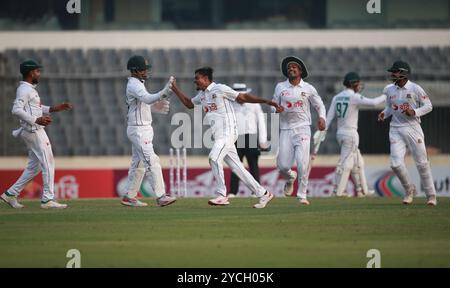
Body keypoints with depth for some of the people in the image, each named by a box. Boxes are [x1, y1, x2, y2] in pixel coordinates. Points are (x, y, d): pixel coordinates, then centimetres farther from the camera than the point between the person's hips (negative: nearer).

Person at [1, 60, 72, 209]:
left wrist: (54, 108, 17)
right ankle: (47, 199, -8)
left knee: (34, 166, 13)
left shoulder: (30, 89, 19)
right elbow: (16, 110, -23)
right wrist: (36, 120, -29)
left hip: (36, 130, 10)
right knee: (47, 163, -8)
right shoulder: (24, 89, -12)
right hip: (33, 130, -10)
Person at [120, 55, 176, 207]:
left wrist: (155, 106, 5)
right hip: (139, 130, -11)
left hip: (143, 129, 11)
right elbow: (148, 99, -32)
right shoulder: (134, 85, -16)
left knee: (137, 163, 14)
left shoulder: (137, 84, 16)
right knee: (152, 162, -14)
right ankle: (161, 196, -17)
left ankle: (129, 196, 18)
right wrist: (165, 92, -45)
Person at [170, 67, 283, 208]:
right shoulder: (202, 95, 19)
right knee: (237, 166, 5)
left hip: (227, 132, -8)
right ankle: (263, 194, 10)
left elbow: (243, 97, -7)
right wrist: (175, 88, 28)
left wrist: (266, 101, -13)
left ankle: (222, 195, -22)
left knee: (214, 158, -24)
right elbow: (188, 103, 35)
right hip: (218, 136, 8)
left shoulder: (220, 89, -5)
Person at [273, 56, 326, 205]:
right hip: (285, 130, 2)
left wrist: (322, 118, -7)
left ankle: (302, 195, -5)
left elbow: (319, 105, 12)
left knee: (303, 163, -15)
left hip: (302, 129, -2)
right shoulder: (280, 87, 8)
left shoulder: (308, 88, 5)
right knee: (282, 166, -5)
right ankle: (290, 178, 31)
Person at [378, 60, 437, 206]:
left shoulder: (415, 89, -7)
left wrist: (414, 112, -18)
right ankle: (409, 190, 15)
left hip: (412, 128, -3)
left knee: (422, 163, 0)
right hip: (396, 130, 3)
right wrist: (384, 114, -2)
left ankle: (431, 195, 13)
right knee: (396, 164, -9)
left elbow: (428, 106, -2)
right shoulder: (389, 89, 6)